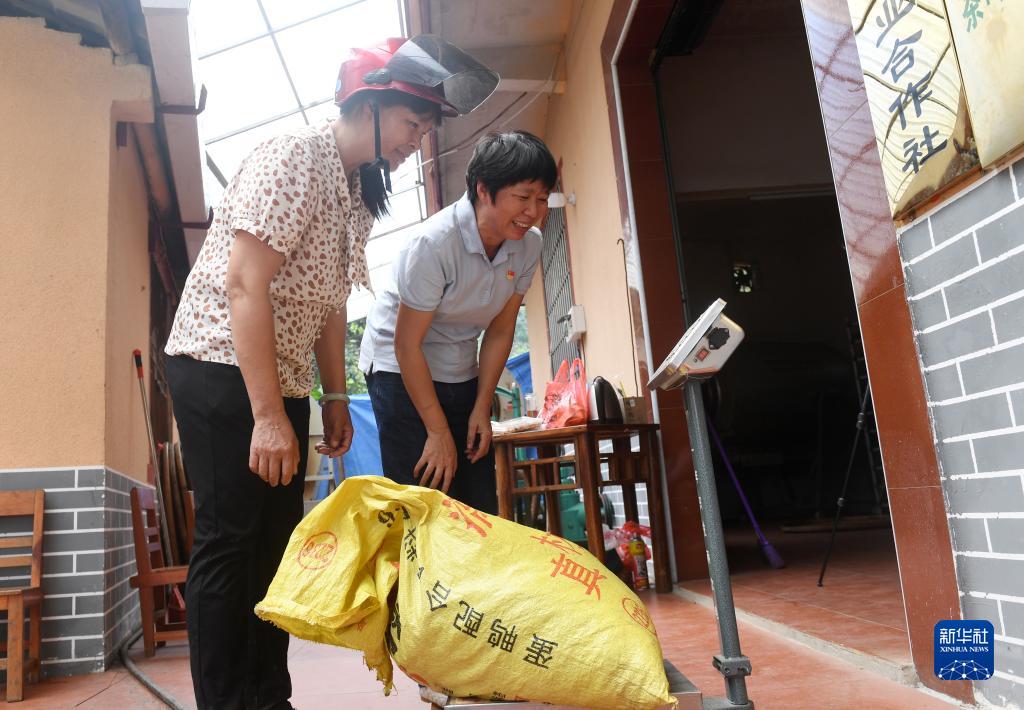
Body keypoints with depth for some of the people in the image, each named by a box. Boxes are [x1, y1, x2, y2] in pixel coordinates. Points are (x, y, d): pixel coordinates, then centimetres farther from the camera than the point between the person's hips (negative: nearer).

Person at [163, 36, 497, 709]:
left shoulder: (358, 191, 12)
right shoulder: (294, 159, -15)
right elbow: (244, 283, -23)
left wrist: (335, 397, 13)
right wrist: (268, 416, -26)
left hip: (282, 379, 9)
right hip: (224, 369, -9)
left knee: (276, 543, 10)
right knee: (230, 542, -6)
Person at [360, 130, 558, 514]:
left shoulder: (528, 244, -9)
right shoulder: (434, 243, -27)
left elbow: (500, 331, -1)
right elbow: (407, 344, -22)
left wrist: (481, 409, -2)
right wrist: (438, 432, -19)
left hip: (461, 374, 6)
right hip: (401, 369, -6)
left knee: (482, 507, 6)